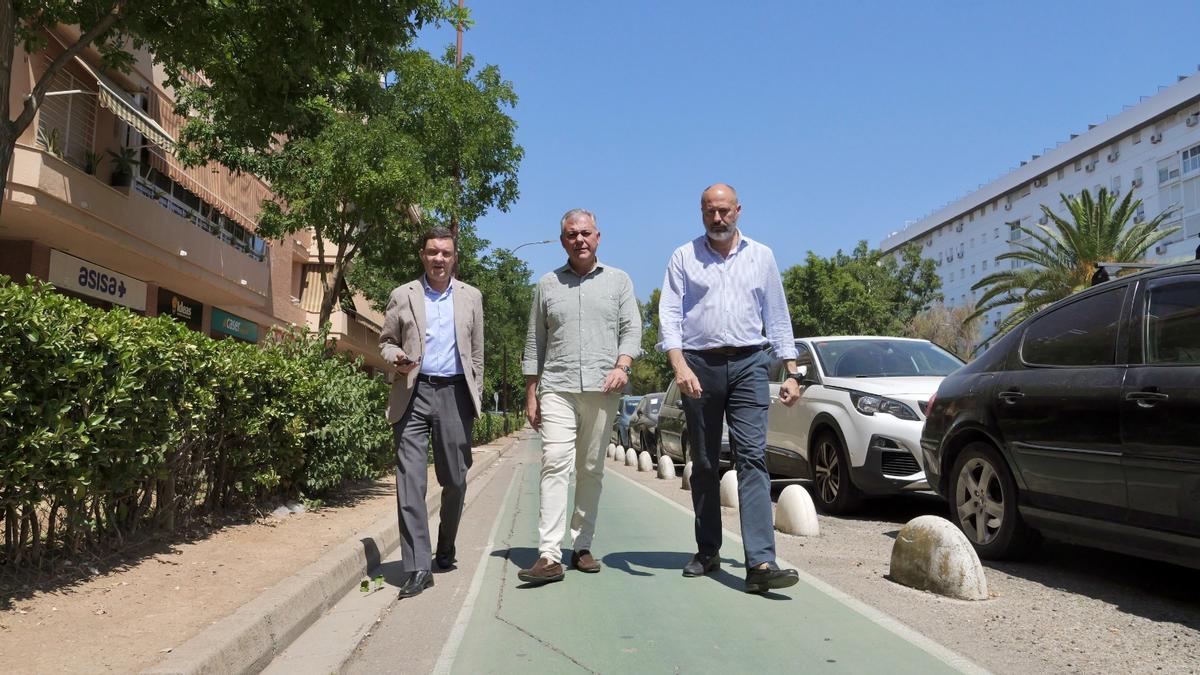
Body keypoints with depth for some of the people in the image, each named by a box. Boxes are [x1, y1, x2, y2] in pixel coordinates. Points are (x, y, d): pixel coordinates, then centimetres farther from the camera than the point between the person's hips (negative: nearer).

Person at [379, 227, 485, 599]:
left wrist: (473, 397, 8)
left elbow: (476, 351, 13)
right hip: (413, 394, -1)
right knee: (410, 479, -8)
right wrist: (395, 358, -9)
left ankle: (445, 550, 29)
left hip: (454, 393, 1)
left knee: (455, 480, 7)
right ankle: (417, 567, -6)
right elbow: (386, 341, 13)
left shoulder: (471, 297, 11)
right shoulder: (402, 296, 9)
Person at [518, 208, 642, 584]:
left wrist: (622, 365, -14)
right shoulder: (547, 285, 15)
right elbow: (534, 343, 14)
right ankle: (549, 556, -16)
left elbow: (632, 329, 5)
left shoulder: (618, 281, 14)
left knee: (592, 470, 5)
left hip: (602, 389, 1)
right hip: (556, 388, 0)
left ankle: (582, 546, 15)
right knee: (555, 465, -12)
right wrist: (530, 394, 8)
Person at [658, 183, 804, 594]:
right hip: (699, 365, 0)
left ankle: (760, 563, -16)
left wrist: (791, 373, 7)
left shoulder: (761, 257, 12)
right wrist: (680, 367, -16)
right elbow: (670, 316, -1)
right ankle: (707, 551, 20)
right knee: (704, 464, 8)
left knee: (752, 457, -11)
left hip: (748, 364, 0)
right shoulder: (684, 258, 7)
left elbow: (778, 318, 14)